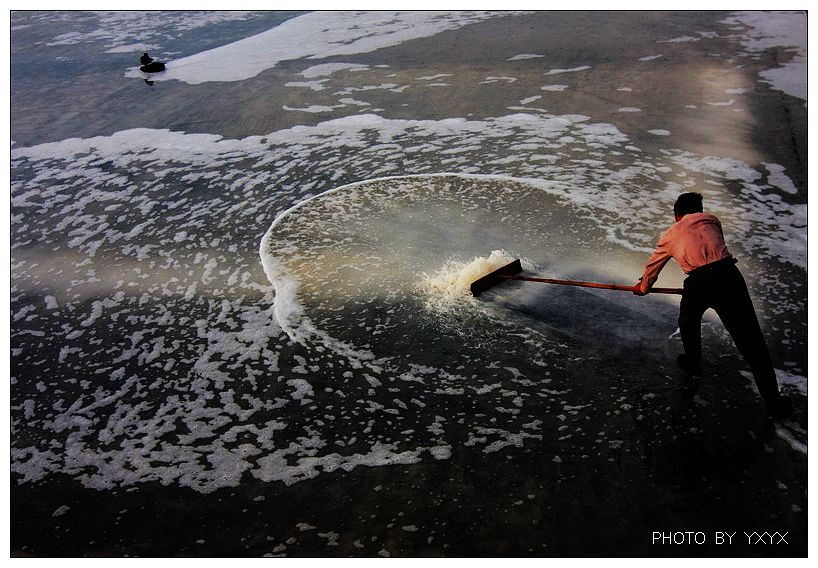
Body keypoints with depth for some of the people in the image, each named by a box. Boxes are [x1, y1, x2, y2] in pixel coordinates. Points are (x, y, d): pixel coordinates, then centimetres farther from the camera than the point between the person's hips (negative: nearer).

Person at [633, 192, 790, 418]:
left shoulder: (669, 235, 25)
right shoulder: (711, 219, 25)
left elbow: (653, 265, 38)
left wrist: (643, 287, 57)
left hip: (698, 282, -1)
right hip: (727, 273, 1)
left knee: (688, 321, 33)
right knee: (750, 339, 5)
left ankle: (693, 363, 52)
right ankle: (773, 402, 9)